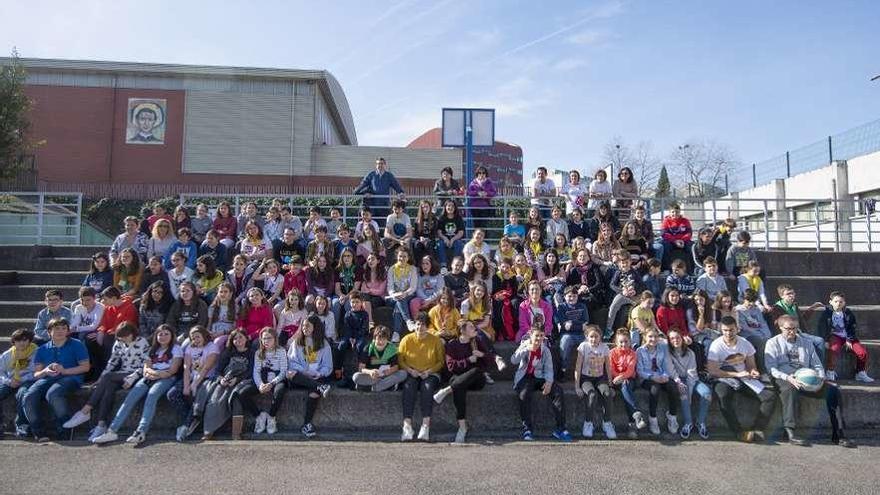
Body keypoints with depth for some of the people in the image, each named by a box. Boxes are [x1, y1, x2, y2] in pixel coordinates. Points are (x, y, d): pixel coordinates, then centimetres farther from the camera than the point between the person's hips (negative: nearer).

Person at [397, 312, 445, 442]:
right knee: (409, 386, -33)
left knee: (427, 387, -34)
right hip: (411, 374, 1)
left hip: (430, 374, 0)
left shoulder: (436, 340, 2)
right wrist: (410, 370, -11)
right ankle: (407, 426, -38)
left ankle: (426, 426, -38)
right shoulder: (406, 340, 4)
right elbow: (400, 360, 6)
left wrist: (429, 371, -11)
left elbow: (441, 361, 3)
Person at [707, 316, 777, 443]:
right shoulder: (716, 345, -10)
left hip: (744, 379, 5)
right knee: (723, 396, -37)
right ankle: (739, 432, -25)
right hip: (724, 380, -5)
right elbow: (712, 371, -16)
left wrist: (753, 371, -14)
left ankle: (757, 429, -7)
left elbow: (751, 365, 12)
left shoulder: (745, 343, 4)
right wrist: (737, 374, -20)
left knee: (770, 396, -15)